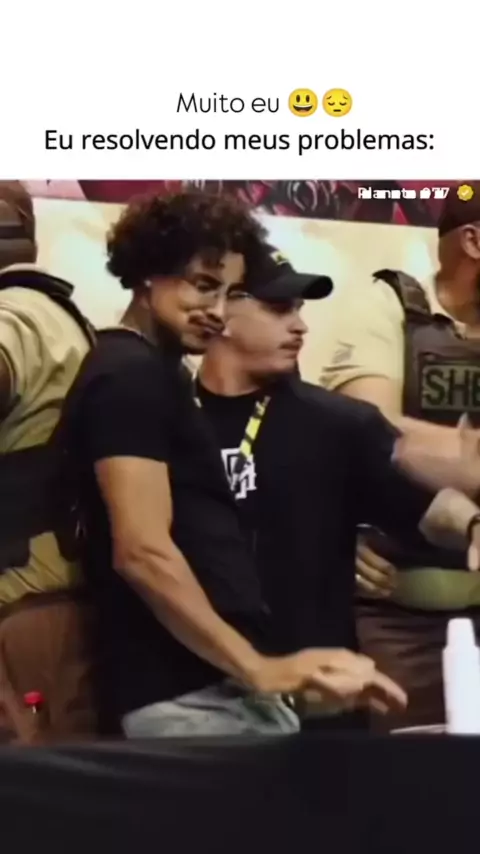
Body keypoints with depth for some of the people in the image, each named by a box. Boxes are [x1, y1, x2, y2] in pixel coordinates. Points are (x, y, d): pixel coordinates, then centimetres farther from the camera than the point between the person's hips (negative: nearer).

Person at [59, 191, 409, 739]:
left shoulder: (156, 373, 17)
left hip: (220, 681, 9)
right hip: (187, 695, -9)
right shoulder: (131, 375, -13)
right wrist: (259, 670, -18)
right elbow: (143, 553, -22)